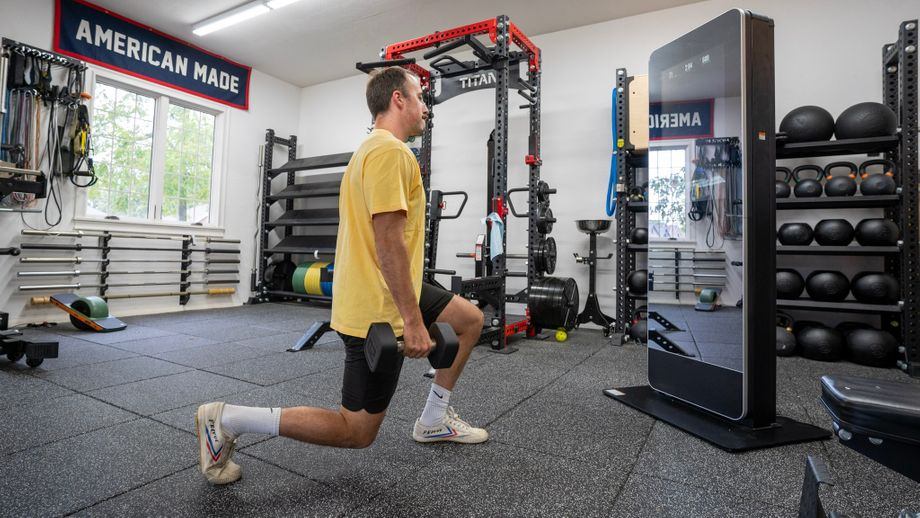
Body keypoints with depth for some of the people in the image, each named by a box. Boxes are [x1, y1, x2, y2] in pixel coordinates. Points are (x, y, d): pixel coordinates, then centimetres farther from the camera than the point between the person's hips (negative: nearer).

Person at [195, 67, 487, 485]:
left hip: (380, 294, 11)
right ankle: (224, 420, 8)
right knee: (357, 432, 2)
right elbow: (389, 243, -25)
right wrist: (412, 321, -23)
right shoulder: (390, 151, -17)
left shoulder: (373, 150, 17)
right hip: (378, 309, -11)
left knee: (471, 319, 18)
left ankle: (434, 420, 26)